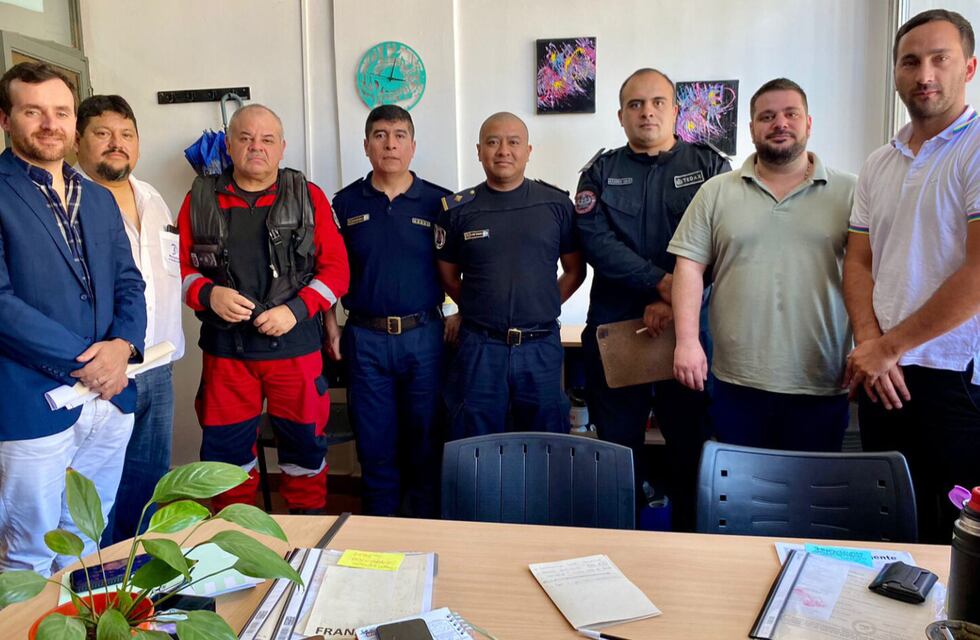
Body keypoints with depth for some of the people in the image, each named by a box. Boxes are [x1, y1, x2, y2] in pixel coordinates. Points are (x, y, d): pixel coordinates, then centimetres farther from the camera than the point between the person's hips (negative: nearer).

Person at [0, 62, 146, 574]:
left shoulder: (100, 200, 14)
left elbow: (128, 283, 12)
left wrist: (122, 345, -8)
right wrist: (82, 361, -15)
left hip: (109, 398, 6)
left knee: (87, 548, 19)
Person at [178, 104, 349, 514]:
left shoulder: (309, 197, 3)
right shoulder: (200, 199, 7)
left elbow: (336, 268, 0)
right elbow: (180, 267, 8)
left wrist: (296, 310, -14)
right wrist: (208, 294, -13)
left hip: (295, 344, -1)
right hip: (225, 346, 1)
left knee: (304, 442, 10)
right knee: (226, 448, 10)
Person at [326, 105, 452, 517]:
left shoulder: (438, 202, 2)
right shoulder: (345, 203, 5)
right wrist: (331, 327, 3)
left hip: (423, 335, 0)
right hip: (365, 338, 1)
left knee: (424, 438, 9)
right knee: (375, 442, 10)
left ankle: (425, 526, 27)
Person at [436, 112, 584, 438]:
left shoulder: (557, 204, 2)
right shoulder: (458, 210, 2)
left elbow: (575, 270, 10)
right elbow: (449, 277, 11)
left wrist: (541, 309, 4)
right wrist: (482, 313, 5)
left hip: (542, 347, 1)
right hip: (479, 349, 0)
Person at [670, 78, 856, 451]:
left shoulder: (849, 193, 4)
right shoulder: (716, 192, 6)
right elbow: (689, 267, 2)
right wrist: (687, 341, -8)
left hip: (821, 387, 0)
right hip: (736, 383, 1)